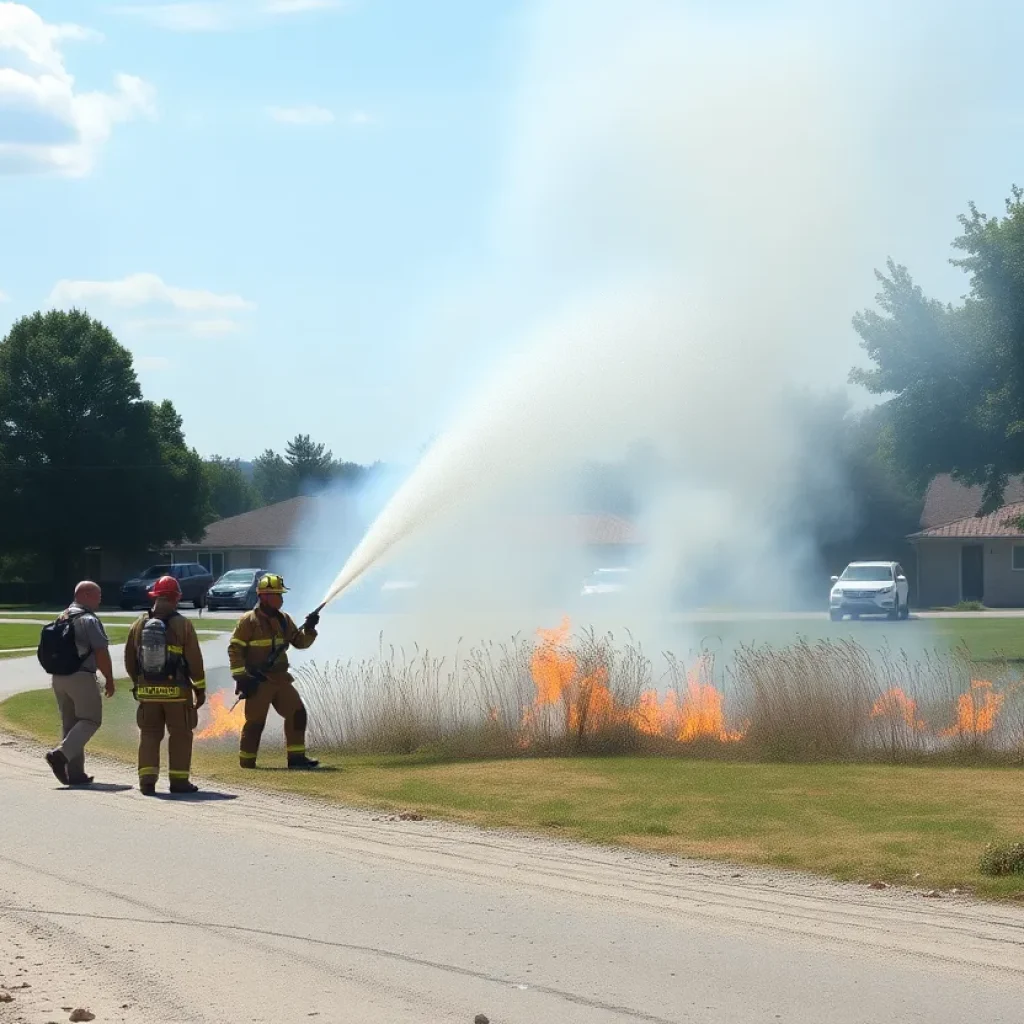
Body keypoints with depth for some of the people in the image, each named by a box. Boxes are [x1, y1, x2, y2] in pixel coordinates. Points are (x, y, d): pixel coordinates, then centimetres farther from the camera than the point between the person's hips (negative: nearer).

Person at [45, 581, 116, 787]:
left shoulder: (62, 618, 15)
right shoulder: (89, 620, -10)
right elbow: (101, 653, -14)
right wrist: (109, 679, -7)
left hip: (58, 677, 8)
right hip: (81, 677, -8)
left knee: (70, 723, 11)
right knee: (90, 720, 0)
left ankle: (75, 773, 10)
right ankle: (62, 754, -18)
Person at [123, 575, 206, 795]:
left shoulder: (139, 625, 4)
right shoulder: (182, 624, -8)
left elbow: (129, 659, 11)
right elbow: (194, 660, -8)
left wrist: (137, 683, 26)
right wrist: (200, 688, 2)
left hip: (147, 690, 3)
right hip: (176, 691, -3)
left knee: (149, 735, 10)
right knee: (180, 735, 7)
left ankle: (147, 779, 0)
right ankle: (179, 780, 7)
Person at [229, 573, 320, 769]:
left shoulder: (283, 619, 11)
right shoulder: (249, 621, -10)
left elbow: (300, 642, 15)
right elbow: (234, 649, -11)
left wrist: (309, 629, -6)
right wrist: (241, 677, -17)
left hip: (280, 678, 7)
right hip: (258, 681, -7)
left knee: (297, 713, 2)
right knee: (255, 721, -3)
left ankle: (296, 757, 7)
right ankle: (247, 762, 8)